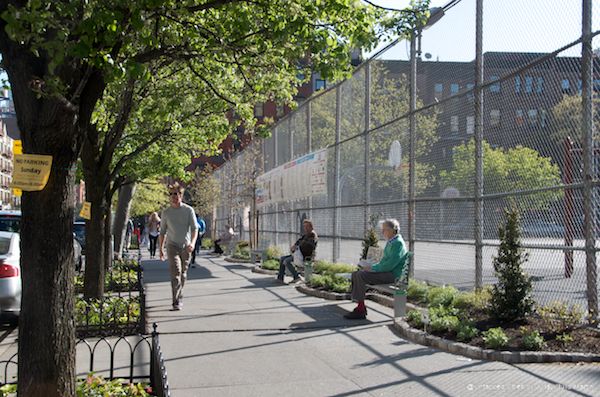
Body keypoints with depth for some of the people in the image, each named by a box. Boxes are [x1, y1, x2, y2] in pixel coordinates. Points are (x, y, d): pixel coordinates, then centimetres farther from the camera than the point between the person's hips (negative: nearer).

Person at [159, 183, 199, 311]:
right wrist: (160, 248, 8)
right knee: (175, 272, -16)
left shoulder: (188, 210, 0)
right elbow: (162, 232, 11)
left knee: (183, 274, 11)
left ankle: (179, 297, 29)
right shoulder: (166, 212, 4)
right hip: (172, 246, -1)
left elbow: (194, 228, -4)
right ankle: (177, 302, -21)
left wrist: (192, 243, -21)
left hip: (186, 247, 1)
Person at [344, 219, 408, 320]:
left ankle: (360, 311, -19)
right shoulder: (391, 242, 16)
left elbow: (390, 265, -23)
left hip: (392, 274, -10)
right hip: (385, 271, 10)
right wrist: (371, 266, 8)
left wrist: (372, 268, -15)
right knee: (356, 273, -1)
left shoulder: (398, 243, -16)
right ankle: (360, 307, -5)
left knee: (361, 276, -23)